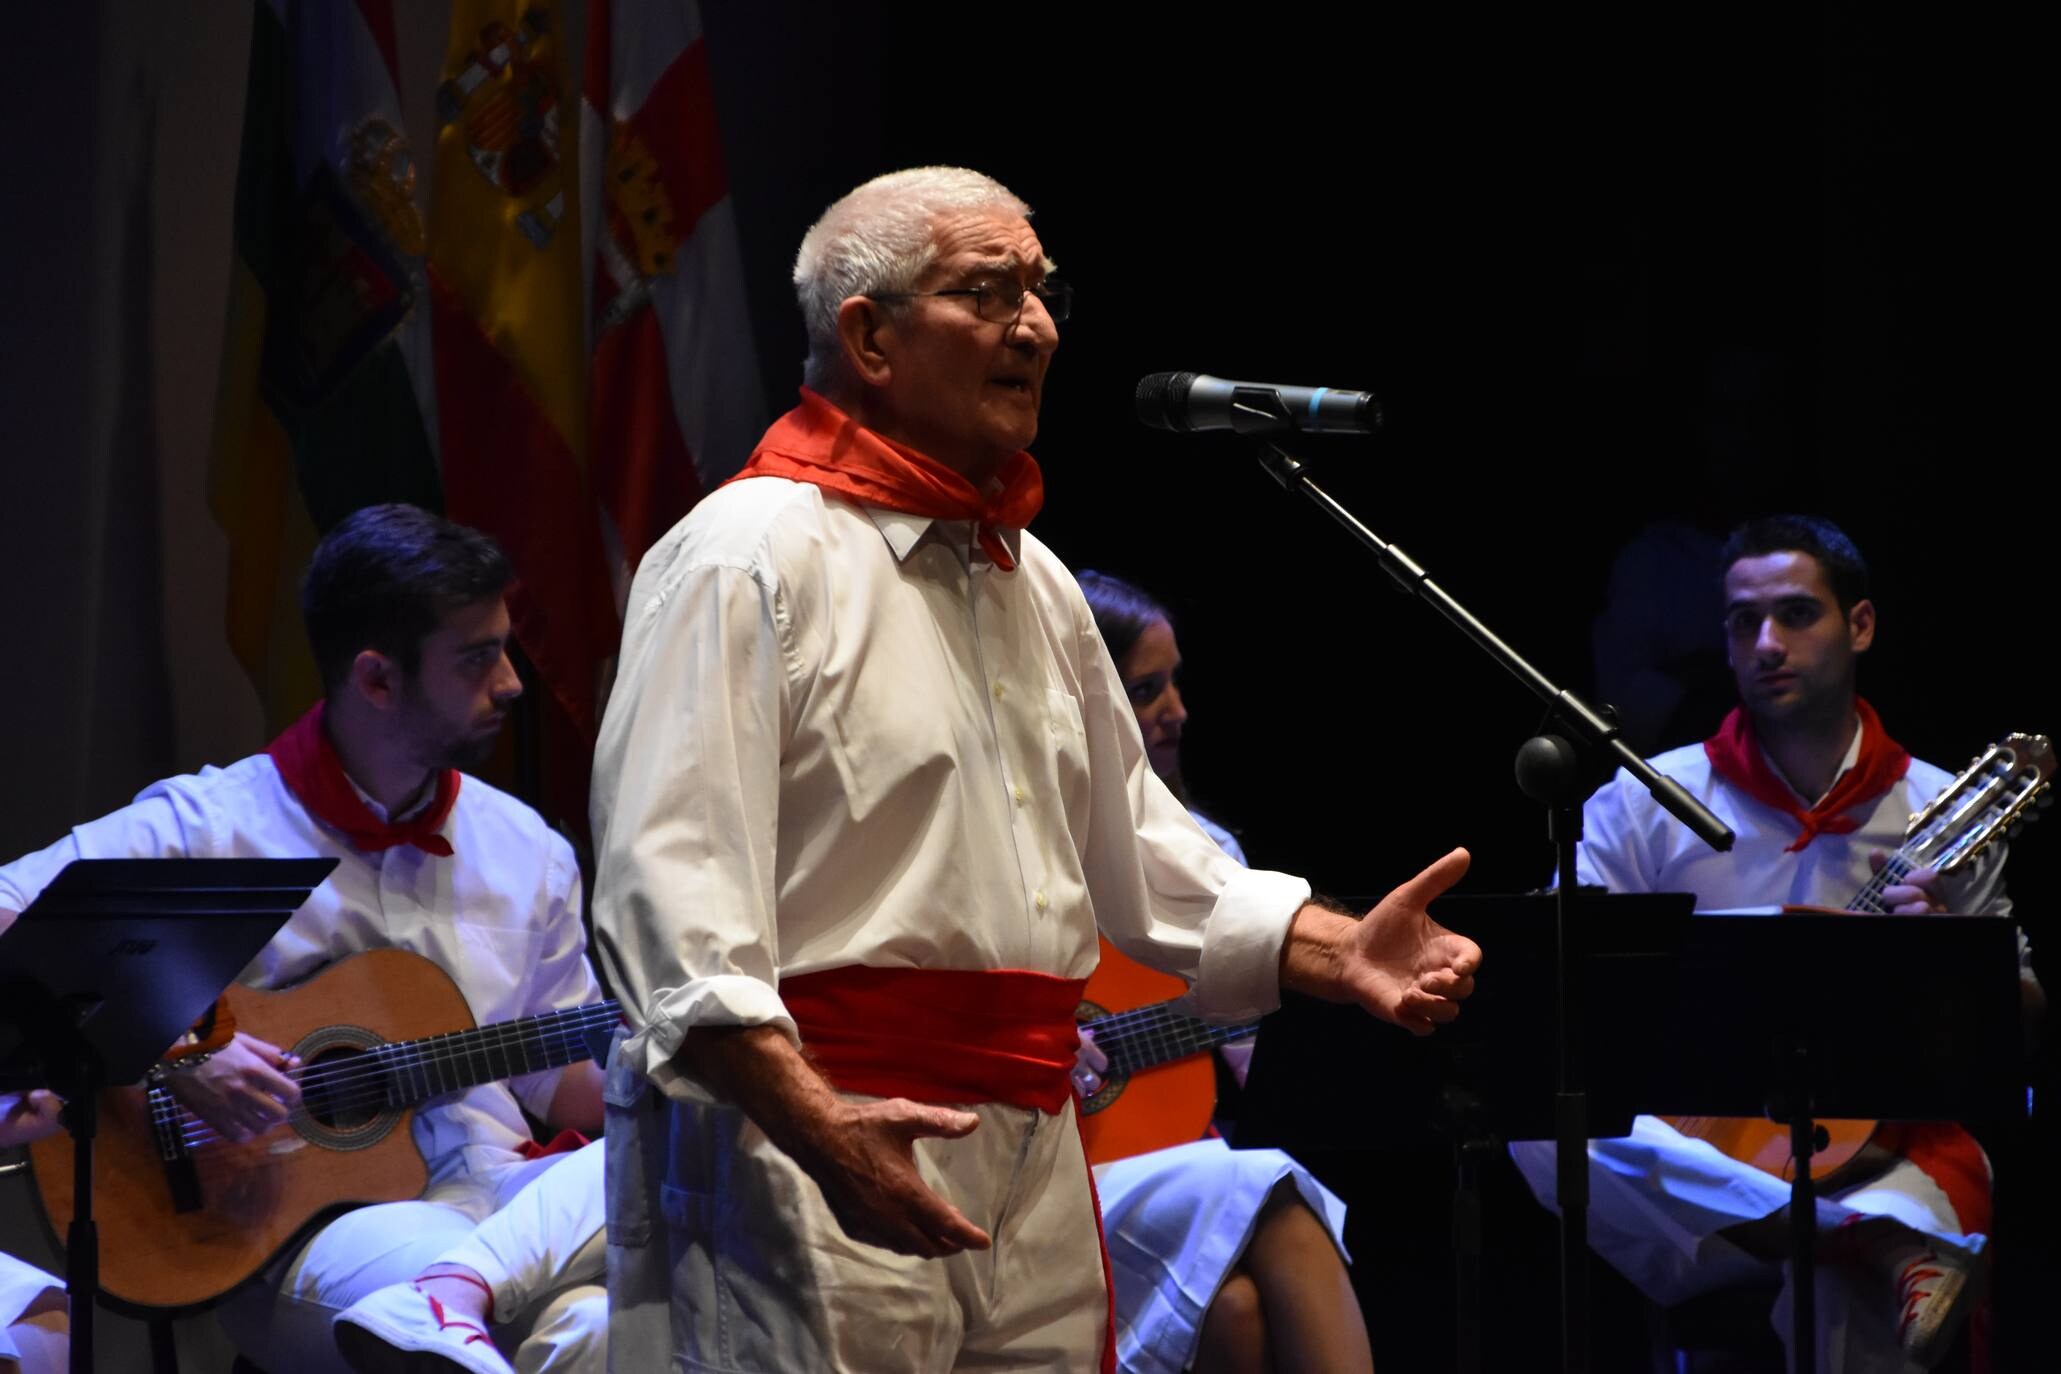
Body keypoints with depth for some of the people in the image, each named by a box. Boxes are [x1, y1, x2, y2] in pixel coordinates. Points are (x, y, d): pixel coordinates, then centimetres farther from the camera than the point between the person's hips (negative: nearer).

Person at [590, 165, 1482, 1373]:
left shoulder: (1033, 583, 20)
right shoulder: (751, 556, -7)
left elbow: (1133, 851, 28)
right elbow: (670, 888, -17)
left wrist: (1343, 954, 12)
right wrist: (816, 1123, -29)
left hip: (1032, 1168, 8)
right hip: (814, 1156, -8)